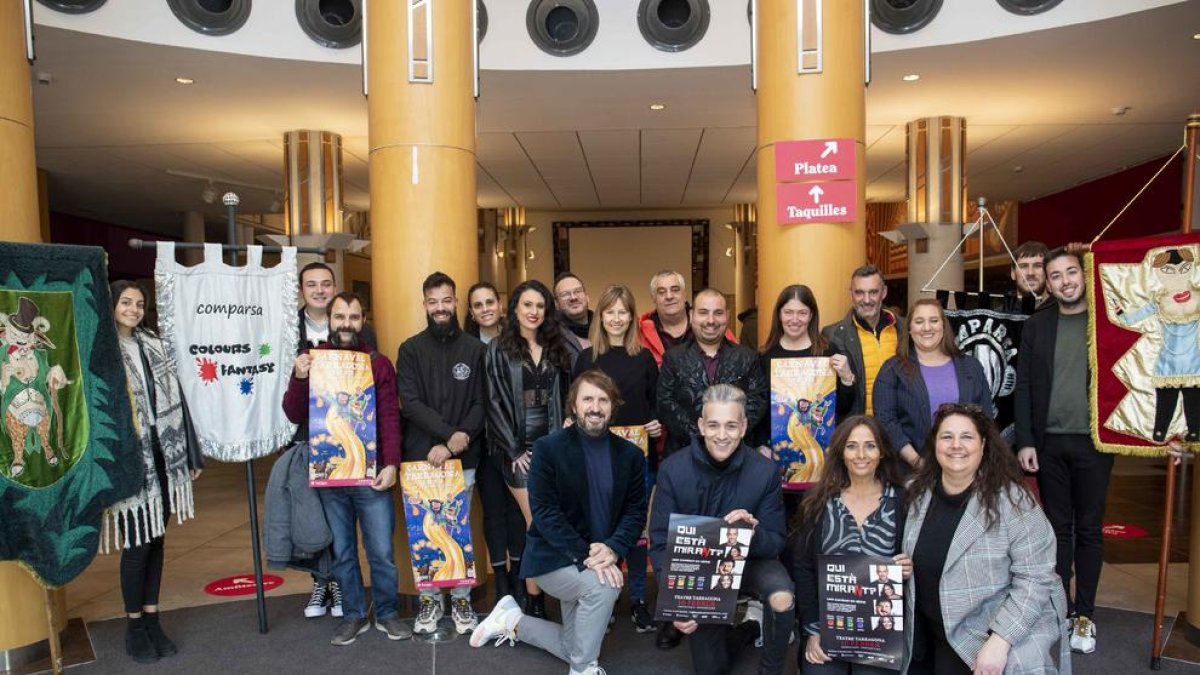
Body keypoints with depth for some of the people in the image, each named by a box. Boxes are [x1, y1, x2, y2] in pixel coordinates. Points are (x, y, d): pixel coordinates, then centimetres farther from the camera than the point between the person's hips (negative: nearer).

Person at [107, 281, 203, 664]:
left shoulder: (154, 348, 11)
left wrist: (191, 453, 11)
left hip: (164, 458, 5)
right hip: (130, 461, -5)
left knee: (156, 540, 12)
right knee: (137, 543, 1)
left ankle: (152, 619, 24)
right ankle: (134, 627, 18)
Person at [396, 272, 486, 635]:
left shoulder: (474, 349, 5)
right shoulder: (411, 349, 4)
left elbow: (481, 404, 0)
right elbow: (410, 403, -5)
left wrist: (452, 444, -12)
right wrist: (450, 434, -15)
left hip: (463, 457, 0)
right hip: (421, 455, 0)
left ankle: (461, 599, 21)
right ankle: (429, 598, 21)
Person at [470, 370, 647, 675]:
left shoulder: (631, 454, -1)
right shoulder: (548, 448, -13)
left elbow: (636, 512, -3)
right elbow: (545, 513, -18)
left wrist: (612, 549, -21)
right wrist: (585, 554, -27)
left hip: (600, 559, 5)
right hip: (553, 557, -5)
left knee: (573, 648, 13)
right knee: (603, 587, -32)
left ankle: (513, 621, 36)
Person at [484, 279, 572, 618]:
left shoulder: (557, 349, 10)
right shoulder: (499, 350, -1)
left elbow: (563, 399, 13)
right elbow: (495, 403, -5)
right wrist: (514, 449, -8)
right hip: (519, 448, -3)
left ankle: (534, 592, 14)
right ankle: (534, 600, 9)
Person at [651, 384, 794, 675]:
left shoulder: (765, 470, -17)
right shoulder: (672, 469, -17)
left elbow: (776, 543, -11)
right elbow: (661, 543, -11)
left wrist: (754, 534, -35)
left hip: (749, 561, 0)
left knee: (782, 599, -32)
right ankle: (745, 629, 37)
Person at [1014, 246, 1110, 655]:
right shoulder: (1036, 326, 4)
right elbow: (1023, 386, 3)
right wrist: (1024, 441, -3)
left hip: (1092, 442, -1)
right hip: (1049, 443, 1)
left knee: (1089, 529, 8)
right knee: (1057, 527, 9)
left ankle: (1084, 615, 20)